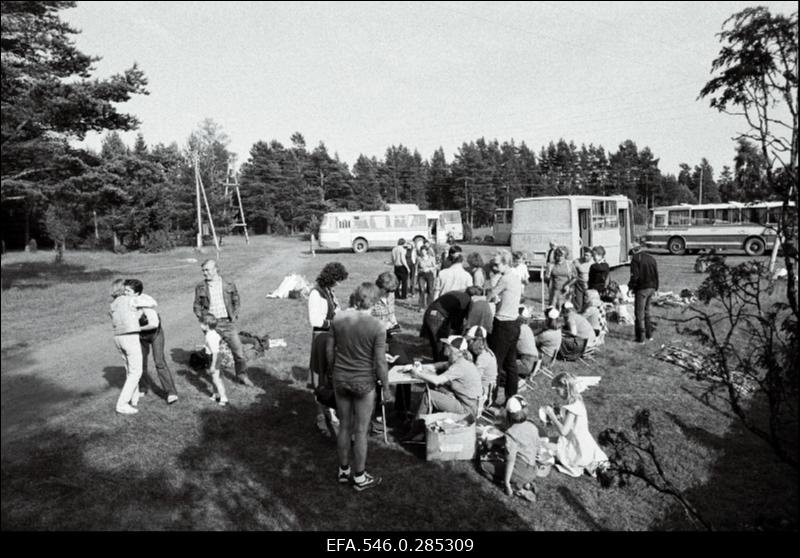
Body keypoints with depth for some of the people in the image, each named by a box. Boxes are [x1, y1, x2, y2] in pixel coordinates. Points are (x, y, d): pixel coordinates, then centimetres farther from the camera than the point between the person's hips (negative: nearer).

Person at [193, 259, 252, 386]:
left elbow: (237, 302, 12)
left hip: (228, 322, 0)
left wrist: (235, 315, -1)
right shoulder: (200, 287, 3)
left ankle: (242, 376, 19)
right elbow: (197, 306, 10)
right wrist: (202, 319, -5)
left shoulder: (229, 285, 3)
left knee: (238, 351, 1)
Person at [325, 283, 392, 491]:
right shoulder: (377, 327, -18)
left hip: (340, 379, 4)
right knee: (360, 431, 10)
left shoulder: (338, 318, -6)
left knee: (344, 427, 19)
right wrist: (386, 389, -2)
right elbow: (380, 363, -14)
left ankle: (343, 471, 35)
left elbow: (330, 349, 2)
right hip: (364, 382, -4)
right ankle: (360, 478, 25)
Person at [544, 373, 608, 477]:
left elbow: (563, 431, -26)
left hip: (578, 448, -8)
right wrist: (556, 416, -1)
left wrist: (552, 415, -19)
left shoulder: (572, 408, -27)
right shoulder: (577, 401, 1)